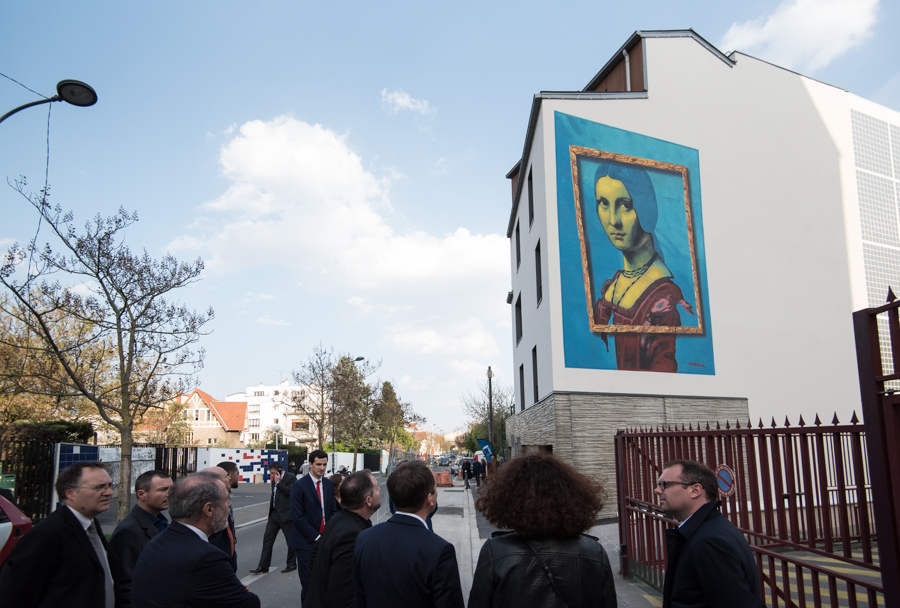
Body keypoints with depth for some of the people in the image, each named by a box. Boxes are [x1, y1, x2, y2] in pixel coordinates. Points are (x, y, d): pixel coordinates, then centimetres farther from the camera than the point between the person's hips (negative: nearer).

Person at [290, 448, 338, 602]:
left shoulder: (329, 484, 10)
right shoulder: (299, 486, -7)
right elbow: (297, 517, -11)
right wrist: (316, 537, -12)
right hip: (306, 543, -5)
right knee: (309, 584, -2)